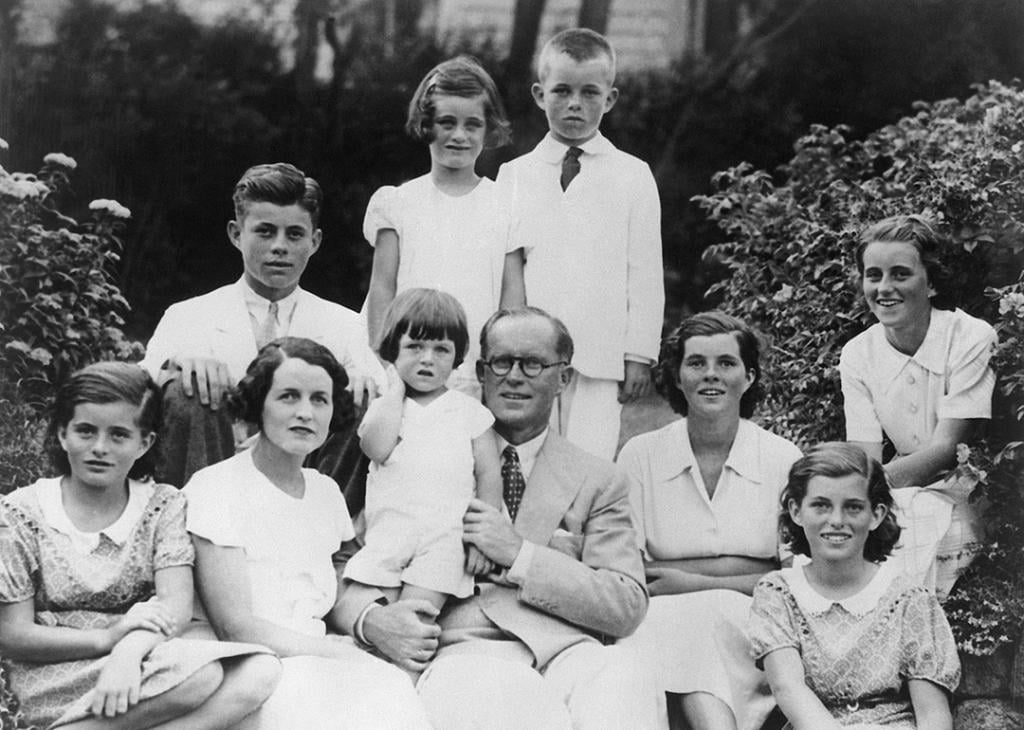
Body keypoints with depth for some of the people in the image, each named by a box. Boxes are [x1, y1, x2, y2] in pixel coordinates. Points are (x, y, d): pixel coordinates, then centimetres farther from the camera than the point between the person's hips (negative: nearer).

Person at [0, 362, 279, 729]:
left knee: (259, 672, -25)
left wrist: (130, 650, -29)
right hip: (55, 686, -5)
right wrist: (110, 637, -18)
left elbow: (176, 604, -6)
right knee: (201, 675, -30)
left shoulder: (164, 506, 9)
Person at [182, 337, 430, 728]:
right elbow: (235, 627, -13)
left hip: (317, 666, 6)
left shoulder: (326, 491, 12)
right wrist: (337, 652, -15)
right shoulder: (216, 488, -7)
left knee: (395, 693, -23)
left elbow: (338, 606, 14)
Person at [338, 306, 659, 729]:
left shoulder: (599, 482, 18)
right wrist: (370, 620, -12)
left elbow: (627, 607, 6)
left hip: (568, 649, 2)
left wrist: (519, 555, -5)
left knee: (621, 680, -36)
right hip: (465, 651, -2)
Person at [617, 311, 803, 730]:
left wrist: (695, 583, -10)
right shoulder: (641, 456, 8)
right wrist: (741, 567, -11)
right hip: (662, 619, 0)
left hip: (750, 625, 0)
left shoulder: (782, 459, 8)